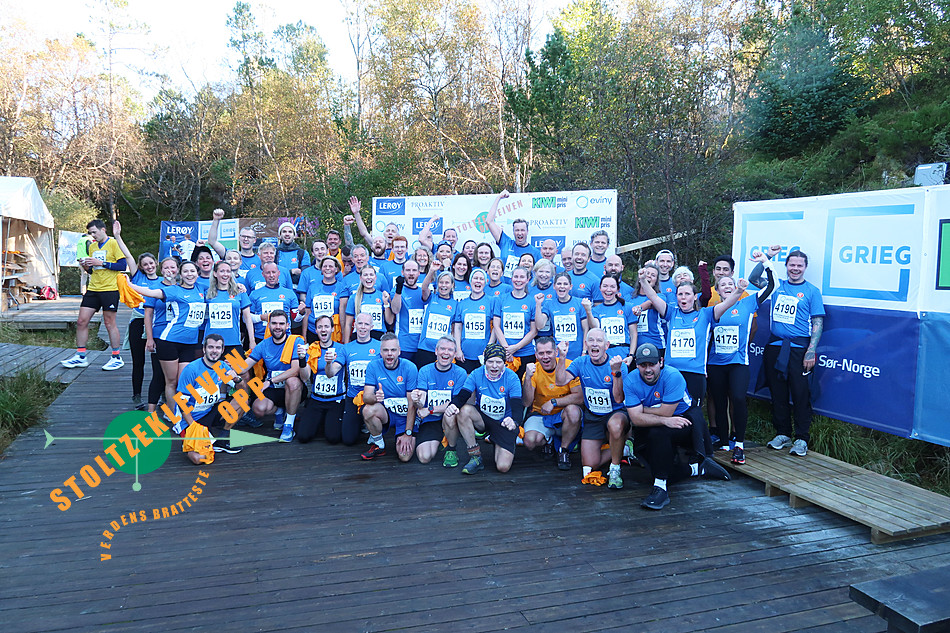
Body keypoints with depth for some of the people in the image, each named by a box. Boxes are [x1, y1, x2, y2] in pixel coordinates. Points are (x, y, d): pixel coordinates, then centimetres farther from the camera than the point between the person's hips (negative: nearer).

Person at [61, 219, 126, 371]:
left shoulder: (114, 244, -4)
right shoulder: (92, 246, 17)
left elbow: (123, 266, -12)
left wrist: (102, 263, -16)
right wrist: (86, 267, 2)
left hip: (109, 290, -7)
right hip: (93, 289, 7)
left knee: (109, 323, -2)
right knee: (81, 321, 3)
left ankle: (117, 357, 9)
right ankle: (80, 357, 11)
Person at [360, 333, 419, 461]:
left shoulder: (409, 368, -13)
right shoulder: (373, 366, -7)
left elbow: (412, 404, -13)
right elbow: (366, 397, -13)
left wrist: (408, 433, -18)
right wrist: (375, 398, -38)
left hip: (406, 416, -1)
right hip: (385, 413, 2)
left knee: (404, 456, -20)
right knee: (368, 409, -32)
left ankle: (401, 438, 17)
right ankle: (378, 445, -5)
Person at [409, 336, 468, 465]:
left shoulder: (460, 373, -6)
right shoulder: (425, 371, -2)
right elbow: (420, 404, -11)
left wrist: (430, 410, -18)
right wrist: (417, 401, -36)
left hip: (450, 417, -2)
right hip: (428, 421, 2)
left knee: (450, 415, -37)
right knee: (425, 457, -18)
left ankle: (451, 450, -8)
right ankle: (436, 442, 19)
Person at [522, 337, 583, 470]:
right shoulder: (533, 370, -9)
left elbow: (581, 397, -18)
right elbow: (527, 403, -18)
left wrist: (554, 402, -21)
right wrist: (528, 378, -31)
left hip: (563, 415, -1)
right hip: (540, 416, 1)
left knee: (573, 411, -35)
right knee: (530, 442, -26)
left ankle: (564, 450, -10)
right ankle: (548, 439, 12)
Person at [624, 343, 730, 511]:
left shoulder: (673, 376, -23)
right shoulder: (631, 380, -13)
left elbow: (665, 412, -26)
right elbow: (636, 418, -23)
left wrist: (643, 409, -13)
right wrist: (664, 420, -36)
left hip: (684, 418, -4)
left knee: (658, 433, -34)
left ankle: (660, 488, -28)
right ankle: (698, 469, 5)